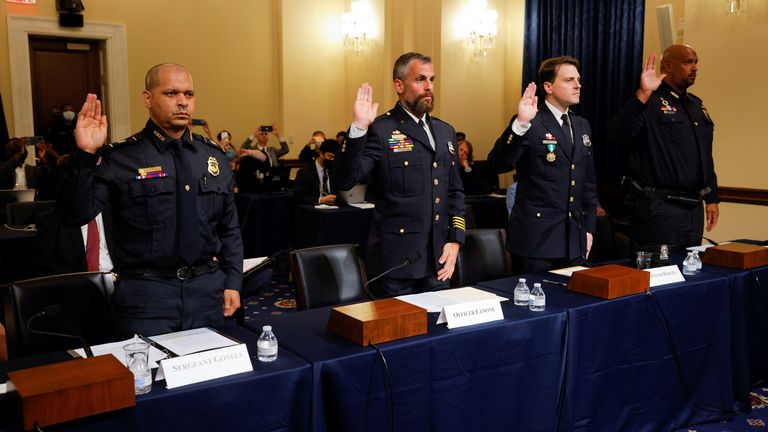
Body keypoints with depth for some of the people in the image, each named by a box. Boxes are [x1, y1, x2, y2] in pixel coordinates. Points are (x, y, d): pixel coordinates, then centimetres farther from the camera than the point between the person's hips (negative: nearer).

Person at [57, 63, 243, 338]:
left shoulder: (213, 156, 8)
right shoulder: (121, 158, -5)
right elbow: (73, 215, -14)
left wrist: (233, 283, 5)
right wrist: (87, 154, -24)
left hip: (209, 287, 4)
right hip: (146, 291, -4)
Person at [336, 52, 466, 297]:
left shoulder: (445, 131, 13)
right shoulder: (380, 131, -7)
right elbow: (345, 181, -19)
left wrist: (455, 240, 7)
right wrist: (359, 128, -27)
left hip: (439, 261, 6)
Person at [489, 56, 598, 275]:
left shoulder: (582, 126, 14)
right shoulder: (531, 124, -8)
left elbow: (589, 182, 19)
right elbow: (498, 164, -22)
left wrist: (589, 228, 15)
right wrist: (520, 124, -35)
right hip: (536, 240, -6)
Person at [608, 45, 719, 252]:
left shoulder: (697, 106, 17)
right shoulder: (650, 103, -9)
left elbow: (706, 156, 22)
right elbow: (616, 136, -27)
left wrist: (712, 199, 18)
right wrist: (643, 94, -33)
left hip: (693, 209, 8)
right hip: (658, 209, -8)